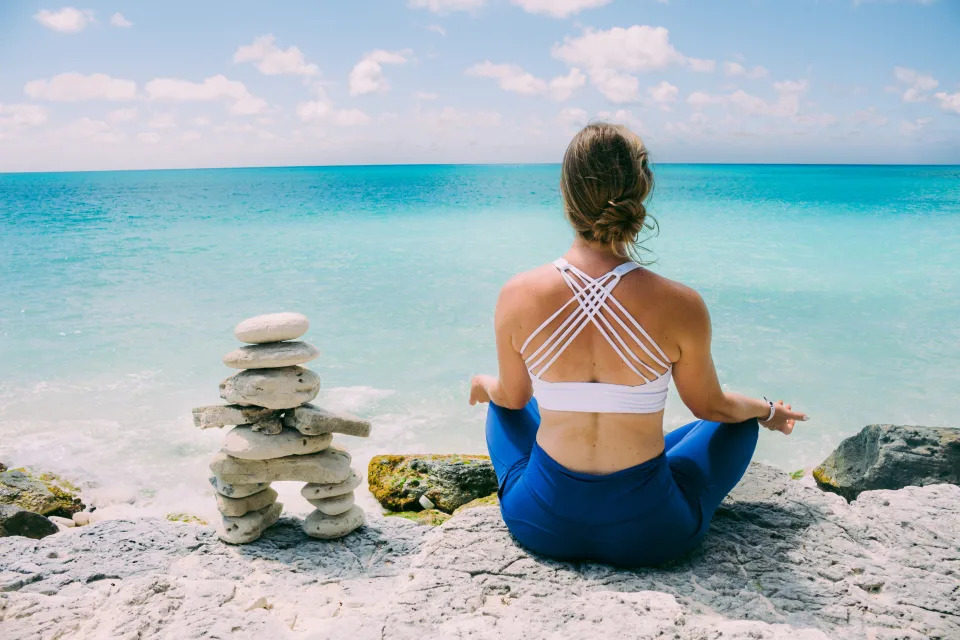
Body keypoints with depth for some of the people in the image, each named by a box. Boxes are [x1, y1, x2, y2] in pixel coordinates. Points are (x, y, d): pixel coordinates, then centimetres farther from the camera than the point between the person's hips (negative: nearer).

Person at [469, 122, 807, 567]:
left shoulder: (517, 296, -16)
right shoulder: (680, 305, -19)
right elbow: (710, 406, -1)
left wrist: (485, 385, 27)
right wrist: (770, 413, 22)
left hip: (541, 525, 2)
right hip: (650, 534, -1)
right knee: (741, 419, 26)